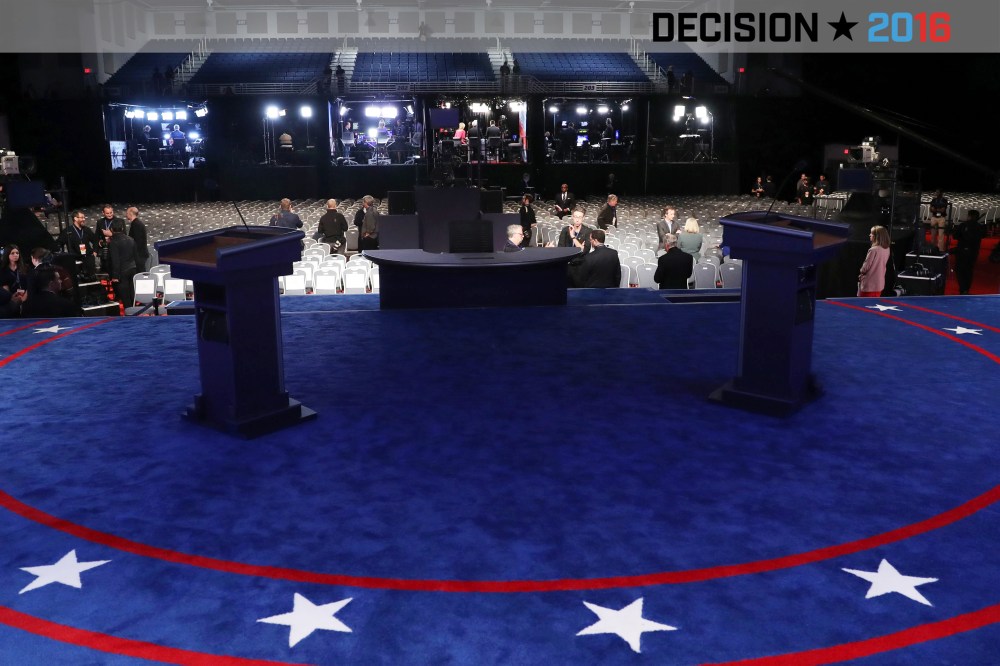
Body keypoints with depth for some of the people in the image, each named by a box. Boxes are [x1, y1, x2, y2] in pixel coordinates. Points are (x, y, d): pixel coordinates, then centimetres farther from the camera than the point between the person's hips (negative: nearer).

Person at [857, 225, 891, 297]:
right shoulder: (886, 249, 0)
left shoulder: (873, 250, -23)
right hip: (879, 283, 7)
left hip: (869, 285, -7)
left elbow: (865, 267, -17)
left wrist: (861, 272, 5)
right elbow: (881, 265, 10)